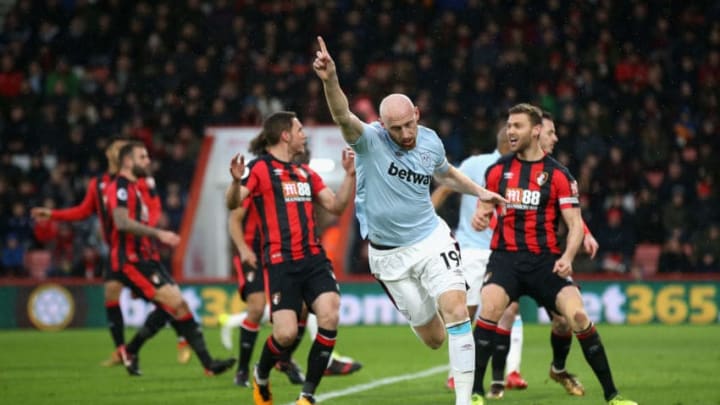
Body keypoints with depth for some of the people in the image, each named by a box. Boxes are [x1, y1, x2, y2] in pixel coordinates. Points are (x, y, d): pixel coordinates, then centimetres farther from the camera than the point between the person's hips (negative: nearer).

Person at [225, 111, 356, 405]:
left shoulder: (305, 172, 19)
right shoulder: (260, 168, -1)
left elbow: (336, 205, 23)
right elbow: (233, 203, -14)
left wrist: (350, 175, 11)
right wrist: (236, 182, -35)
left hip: (314, 258, 5)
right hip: (281, 262, -5)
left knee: (329, 316, -17)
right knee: (286, 333, -14)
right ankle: (261, 376, 20)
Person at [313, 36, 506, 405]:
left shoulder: (430, 141, -3)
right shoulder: (369, 139, -17)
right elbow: (343, 116, -41)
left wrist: (479, 192, 16)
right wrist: (330, 80, -59)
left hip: (431, 240, 2)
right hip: (388, 254, -2)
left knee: (455, 312, -19)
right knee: (433, 337, 6)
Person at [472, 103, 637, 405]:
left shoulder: (558, 175, 2)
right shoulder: (497, 171, 9)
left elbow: (575, 224, 0)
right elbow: (483, 211, 19)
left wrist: (567, 257, -18)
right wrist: (480, 219, -6)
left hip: (546, 259, -1)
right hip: (505, 256, 1)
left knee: (578, 315, -17)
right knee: (490, 308, -27)